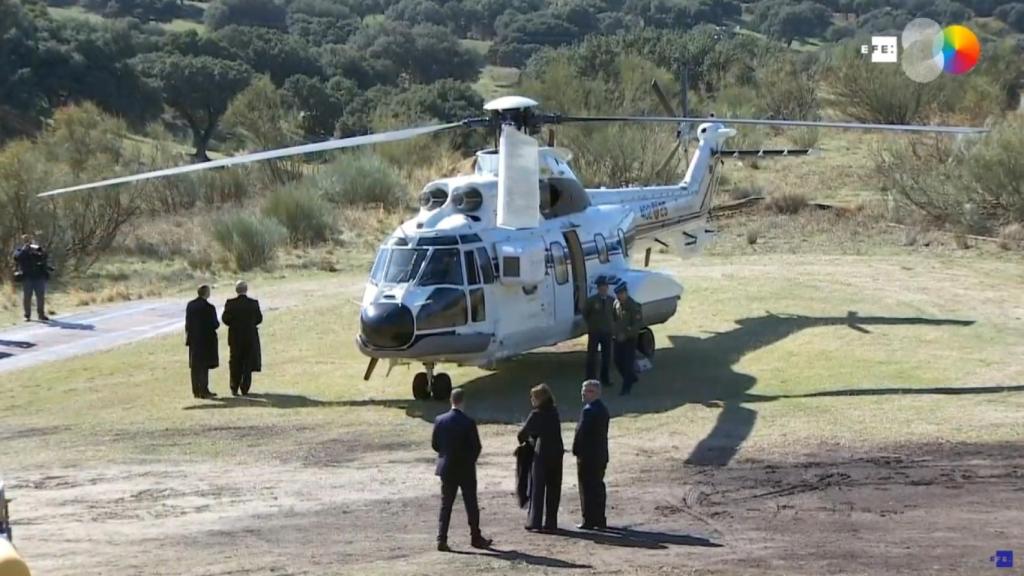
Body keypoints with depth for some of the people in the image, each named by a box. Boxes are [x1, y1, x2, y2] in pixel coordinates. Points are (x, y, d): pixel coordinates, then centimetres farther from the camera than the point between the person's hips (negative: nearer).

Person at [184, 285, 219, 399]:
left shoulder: (190, 305, 2)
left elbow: (187, 323, 6)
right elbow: (214, 325, -16)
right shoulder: (209, 307, -17)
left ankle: (196, 391, 16)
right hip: (206, 339, -6)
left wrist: (188, 337, 13)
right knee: (204, 366, -1)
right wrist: (217, 324, 6)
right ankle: (204, 391, -1)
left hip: (193, 339, 6)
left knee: (195, 366, 12)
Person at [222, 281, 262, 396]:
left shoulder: (230, 303, -9)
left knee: (235, 362, 12)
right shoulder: (254, 303, -8)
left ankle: (234, 389, 11)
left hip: (235, 336, 0)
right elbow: (259, 318, -1)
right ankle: (245, 389, 6)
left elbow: (225, 318, -7)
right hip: (250, 336, 0)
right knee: (248, 363, 8)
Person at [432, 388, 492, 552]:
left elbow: (434, 444, 2)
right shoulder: (468, 422, -16)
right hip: (466, 470, -3)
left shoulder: (440, 420, -5)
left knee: (445, 504, 7)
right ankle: (476, 537, 20)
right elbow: (476, 447, -10)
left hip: (446, 469, 3)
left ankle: (441, 539, -2)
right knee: (471, 505, 10)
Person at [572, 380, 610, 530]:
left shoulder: (589, 411, -19)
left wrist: (576, 450, -12)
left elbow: (581, 432, -21)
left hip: (588, 455, -9)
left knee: (587, 489, -3)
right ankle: (600, 520, 17)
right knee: (598, 487, 13)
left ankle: (589, 520, -1)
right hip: (601, 454, 9)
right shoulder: (603, 409, 11)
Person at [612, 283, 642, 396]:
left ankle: (626, 387, 4)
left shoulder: (633, 306, -17)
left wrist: (626, 334, -23)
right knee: (618, 361, 12)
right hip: (618, 338, 7)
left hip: (630, 339, -7)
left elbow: (639, 324, -19)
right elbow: (613, 317, 17)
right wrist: (614, 332, 2)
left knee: (628, 363, -3)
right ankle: (632, 378, 34)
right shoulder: (616, 303, 4)